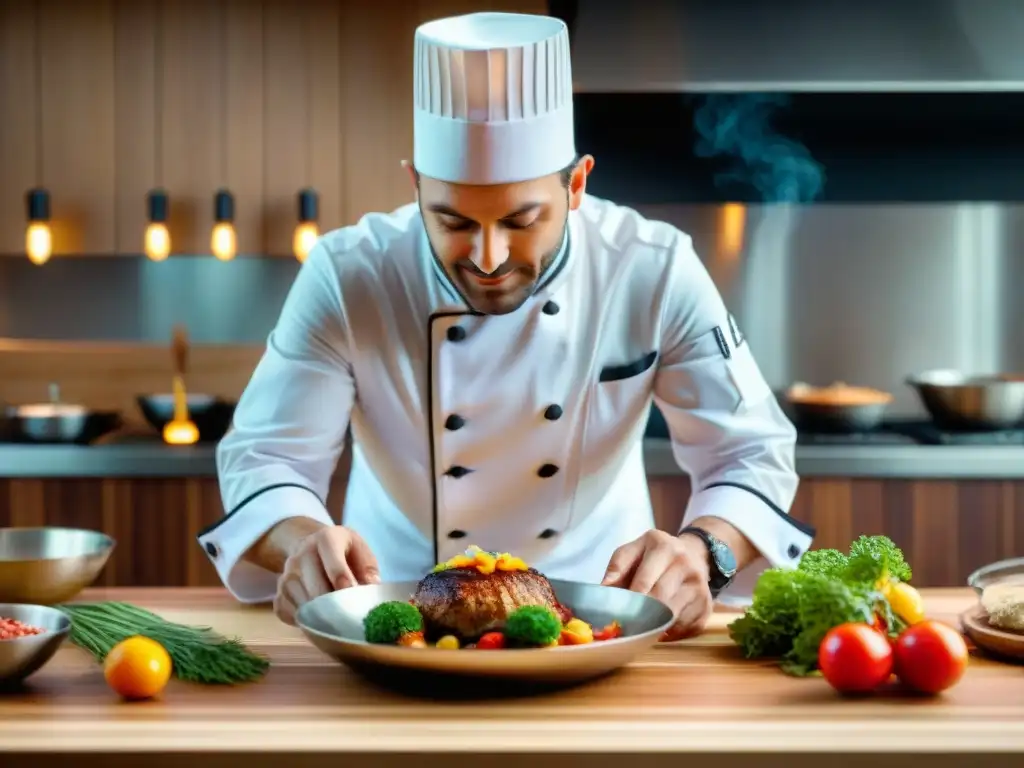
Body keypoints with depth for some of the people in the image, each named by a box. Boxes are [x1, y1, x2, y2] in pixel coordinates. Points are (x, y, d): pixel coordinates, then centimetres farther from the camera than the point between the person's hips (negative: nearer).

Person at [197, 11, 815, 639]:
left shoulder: (657, 273, -15)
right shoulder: (345, 279, -16)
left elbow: (753, 453, -12)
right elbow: (266, 458, -14)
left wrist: (703, 551, -34)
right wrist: (304, 541, -37)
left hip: (596, 613, 1)